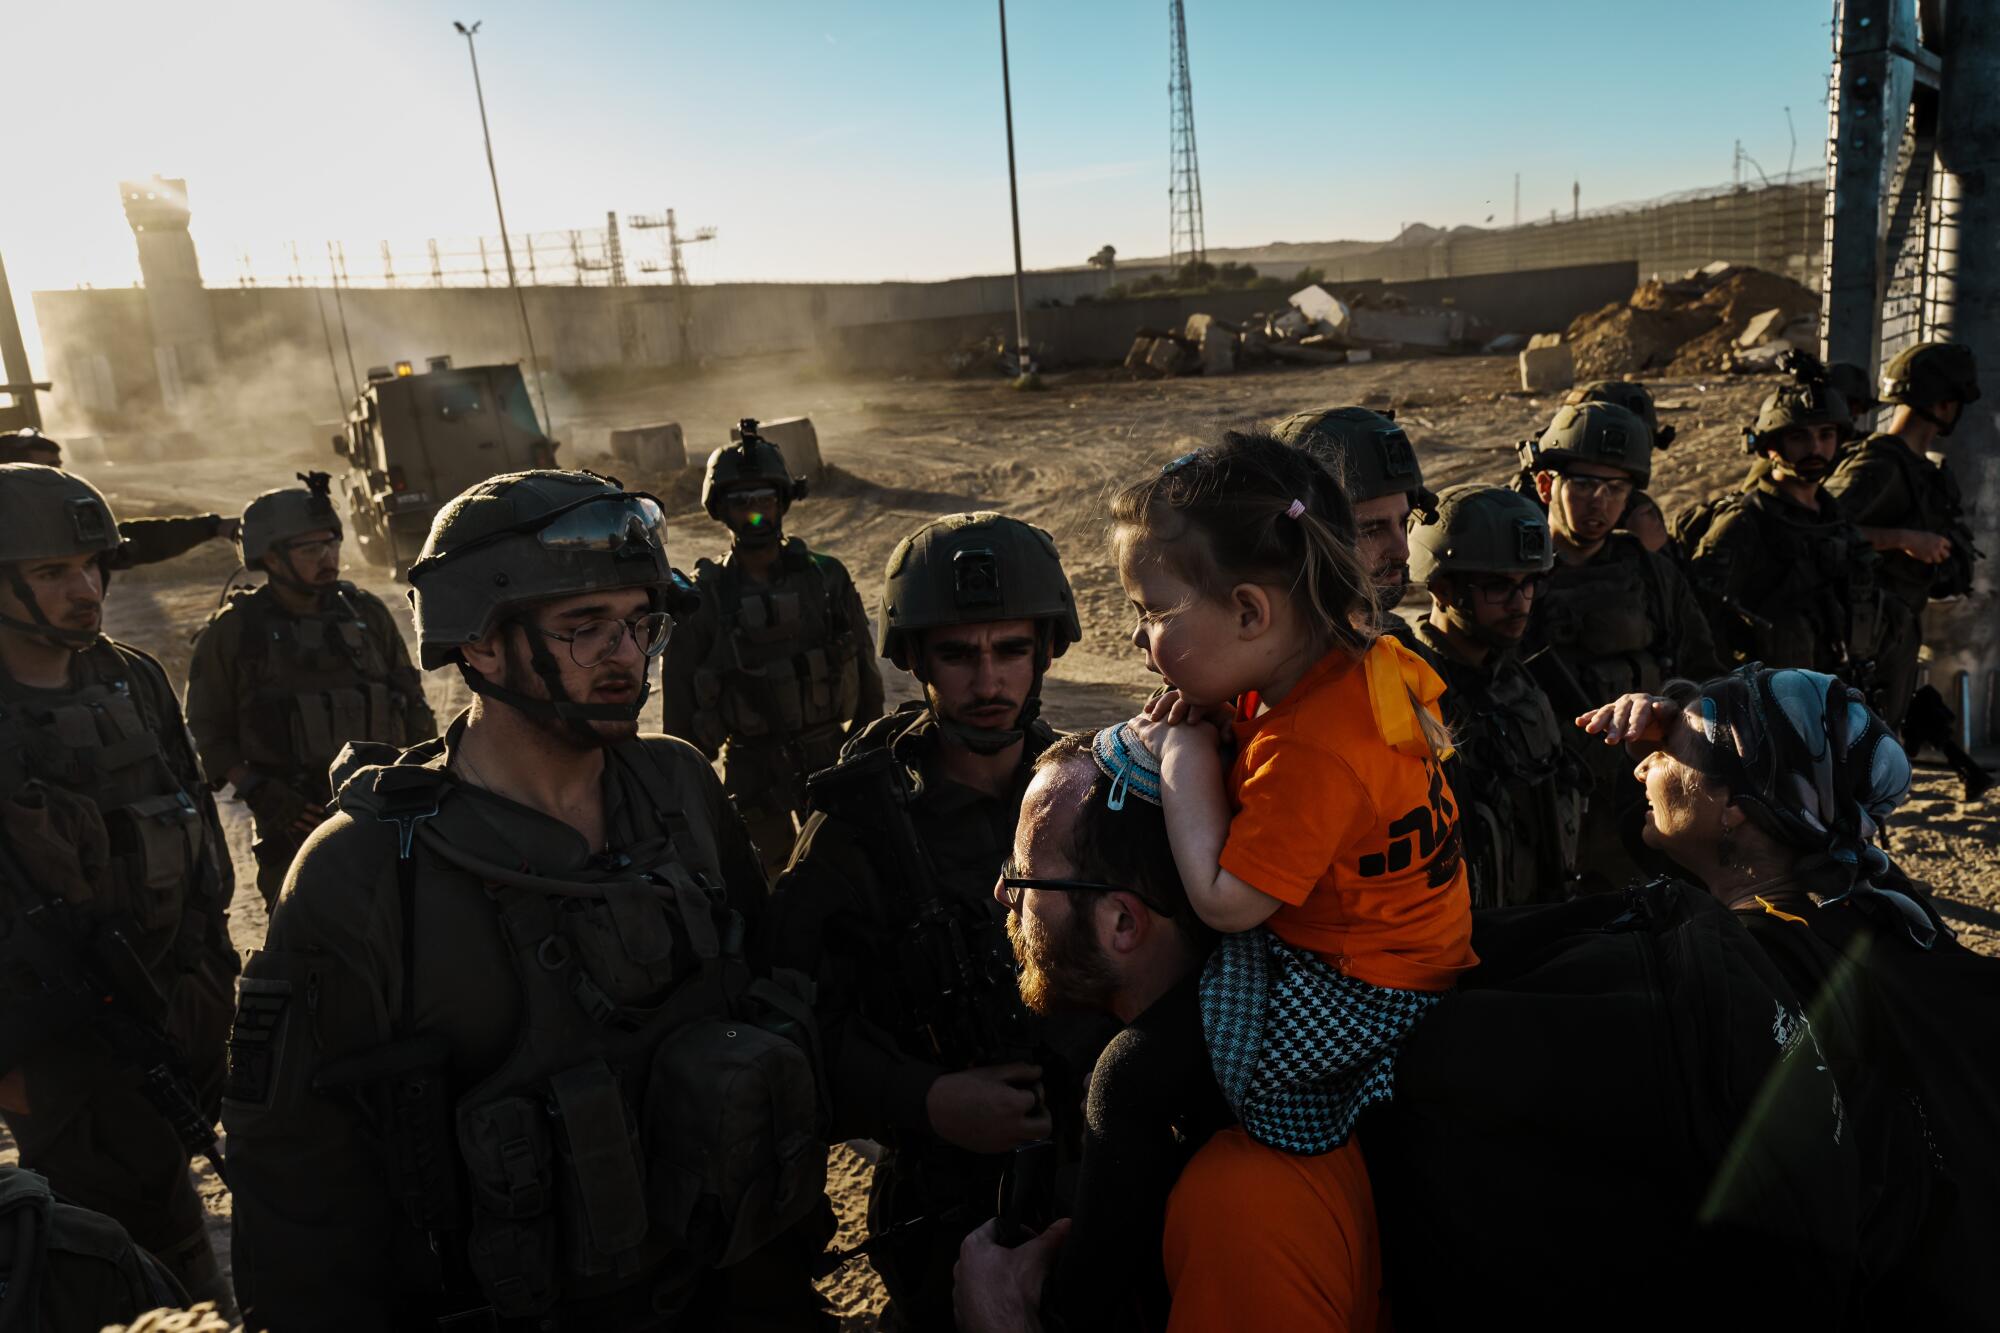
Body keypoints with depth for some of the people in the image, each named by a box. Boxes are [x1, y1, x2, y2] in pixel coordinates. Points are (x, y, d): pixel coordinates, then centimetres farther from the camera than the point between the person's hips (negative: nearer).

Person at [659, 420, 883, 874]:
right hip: (754, 779, -1)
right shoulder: (702, 601, -6)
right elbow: (680, 714, -2)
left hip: (834, 765, 1)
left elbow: (867, 679, 6)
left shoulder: (827, 578, 0)